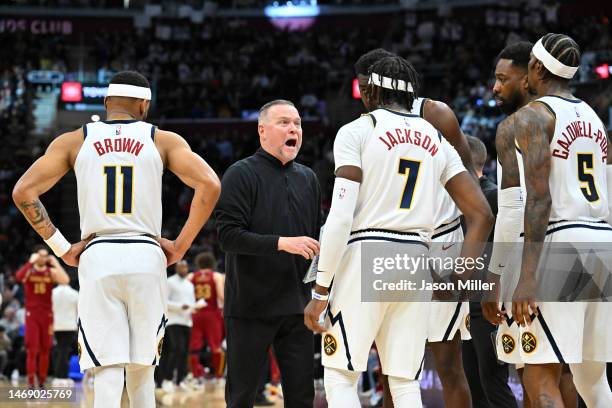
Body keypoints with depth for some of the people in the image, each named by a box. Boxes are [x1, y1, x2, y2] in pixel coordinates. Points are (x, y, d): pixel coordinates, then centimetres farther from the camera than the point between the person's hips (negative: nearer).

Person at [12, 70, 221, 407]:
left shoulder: (74, 141, 8)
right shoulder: (162, 140, 7)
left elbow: (23, 192, 1)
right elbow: (209, 185, -6)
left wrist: (60, 247, 5)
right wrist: (181, 245, 1)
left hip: (96, 256, 0)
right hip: (146, 256, 0)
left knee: (108, 373, -3)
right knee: (141, 370, 14)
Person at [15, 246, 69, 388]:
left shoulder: (52, 272, 3)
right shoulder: (29, 270, -3)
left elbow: (66, 280, -16)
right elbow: (19, 276, -27)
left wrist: (56, 263, -15)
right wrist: (31, 262, -26)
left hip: (47, 314, 3)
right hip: (32, 314, -3)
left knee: (45, 350, 6)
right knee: (32, 349, -8)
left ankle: (42, 382, 16)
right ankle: (31, 383, -7)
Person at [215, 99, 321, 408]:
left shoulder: (307, 178, 15)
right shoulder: (241, 174, -5)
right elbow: (228, 235, -15)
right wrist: (282, 243, -23)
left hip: (296, 307, 5)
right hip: (250, 305, -5)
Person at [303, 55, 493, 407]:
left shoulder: (356, 131, 0)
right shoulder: (438, 142, 15)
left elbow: (341, 216, -10)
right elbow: (482, 215, 7)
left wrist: (320, 291, -9)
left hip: (364, 258, -5)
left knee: (341, 376, 3)